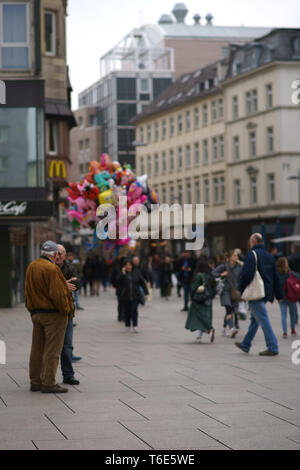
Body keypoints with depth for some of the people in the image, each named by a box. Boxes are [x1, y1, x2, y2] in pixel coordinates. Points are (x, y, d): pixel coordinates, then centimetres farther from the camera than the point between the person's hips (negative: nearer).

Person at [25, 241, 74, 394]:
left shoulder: (31, 267, 10)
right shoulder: (52, 269, -18)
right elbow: (57, 294, -20)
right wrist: (67, 310, -8)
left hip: (36, 313, 8)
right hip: (53, 313, -8)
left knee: (37, 348, 12)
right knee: (52, 349, -3)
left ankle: (35, 381, 17)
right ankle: (48, 383, -3)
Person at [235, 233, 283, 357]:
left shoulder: (252, 255, -11)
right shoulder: (269, 256, 14)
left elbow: (247, 274, -19)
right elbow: (276, 277, 16)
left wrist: (241, 289, -5)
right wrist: (279, 295, 19)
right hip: (266, 294, 9)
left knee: (263, 319, -8)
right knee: (254, 319, 17)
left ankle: (273, 347, -10)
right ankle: (245, 345, 28)